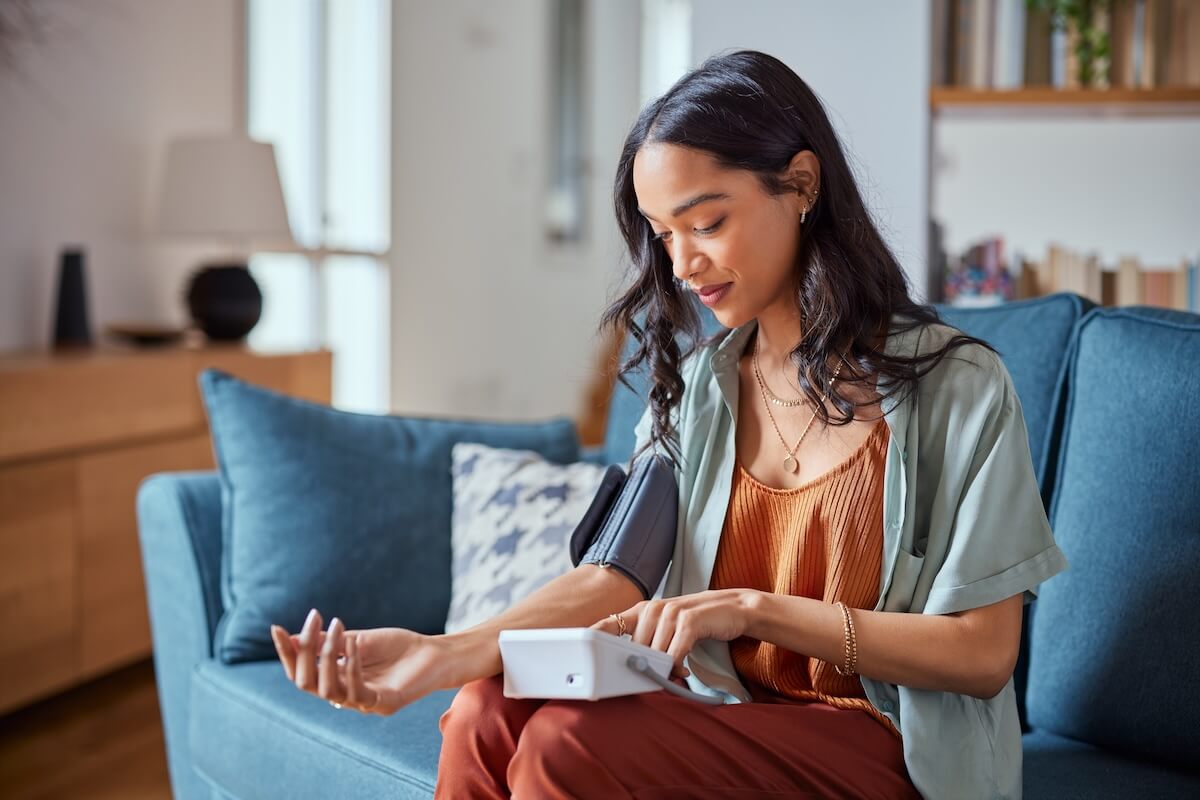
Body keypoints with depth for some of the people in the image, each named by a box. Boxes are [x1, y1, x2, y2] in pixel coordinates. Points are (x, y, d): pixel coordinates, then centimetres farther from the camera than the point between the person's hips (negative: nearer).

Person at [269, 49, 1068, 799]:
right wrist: (442, 654, -21)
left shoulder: (956, 387, -7)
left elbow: (983, 654, -9)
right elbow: (616, 579, -3)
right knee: (487, 716, -25)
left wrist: (755, 608, -19)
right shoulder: (694, 385, 9)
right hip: (729, 721, 5)